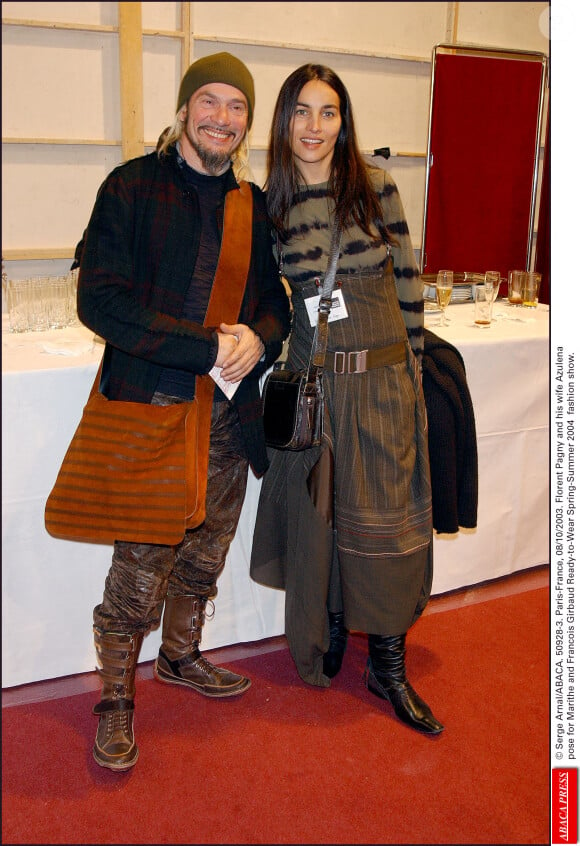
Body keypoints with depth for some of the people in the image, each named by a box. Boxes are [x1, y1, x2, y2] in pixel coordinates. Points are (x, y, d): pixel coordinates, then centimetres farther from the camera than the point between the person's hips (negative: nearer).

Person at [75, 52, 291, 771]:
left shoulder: (255, 206, 10)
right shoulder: (132, 187, -6)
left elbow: (277, 300, 15)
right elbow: (99, 301, -15)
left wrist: (259, 338, -10)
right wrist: (207, 346, -19)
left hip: (228, 411, 5)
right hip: (151, 408, -5)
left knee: (204, 556, 17)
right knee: (141, 566, 0)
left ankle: (180, 657, 41)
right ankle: (116, 698, 22)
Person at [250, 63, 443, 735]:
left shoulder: (376, 189, -2)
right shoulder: (270, 205, 2)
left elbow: (407, 283, 3)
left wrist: (409, 364, 4)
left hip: (384, 382, -1)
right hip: (311, 384, 1)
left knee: (385, 520, 4)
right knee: (316, 515, 10)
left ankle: (387, 664, 19)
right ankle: (326, 637, 33)